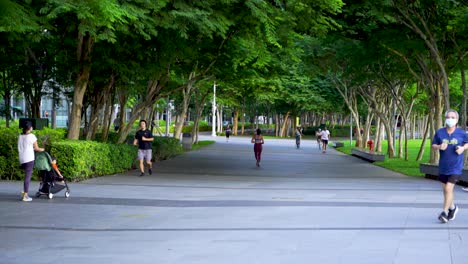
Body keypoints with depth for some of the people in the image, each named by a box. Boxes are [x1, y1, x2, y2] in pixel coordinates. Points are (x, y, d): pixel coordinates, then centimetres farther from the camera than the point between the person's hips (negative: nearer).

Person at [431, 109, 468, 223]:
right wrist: (439, 147, -17)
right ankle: (452, 208, 39)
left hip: (456, 167, -3)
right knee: (445, 190, 15)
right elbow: (433, 145, 4)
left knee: (448, 188, -13)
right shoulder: (439, 132, -3)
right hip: (443, 166, 3)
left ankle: (445, 212, 1)